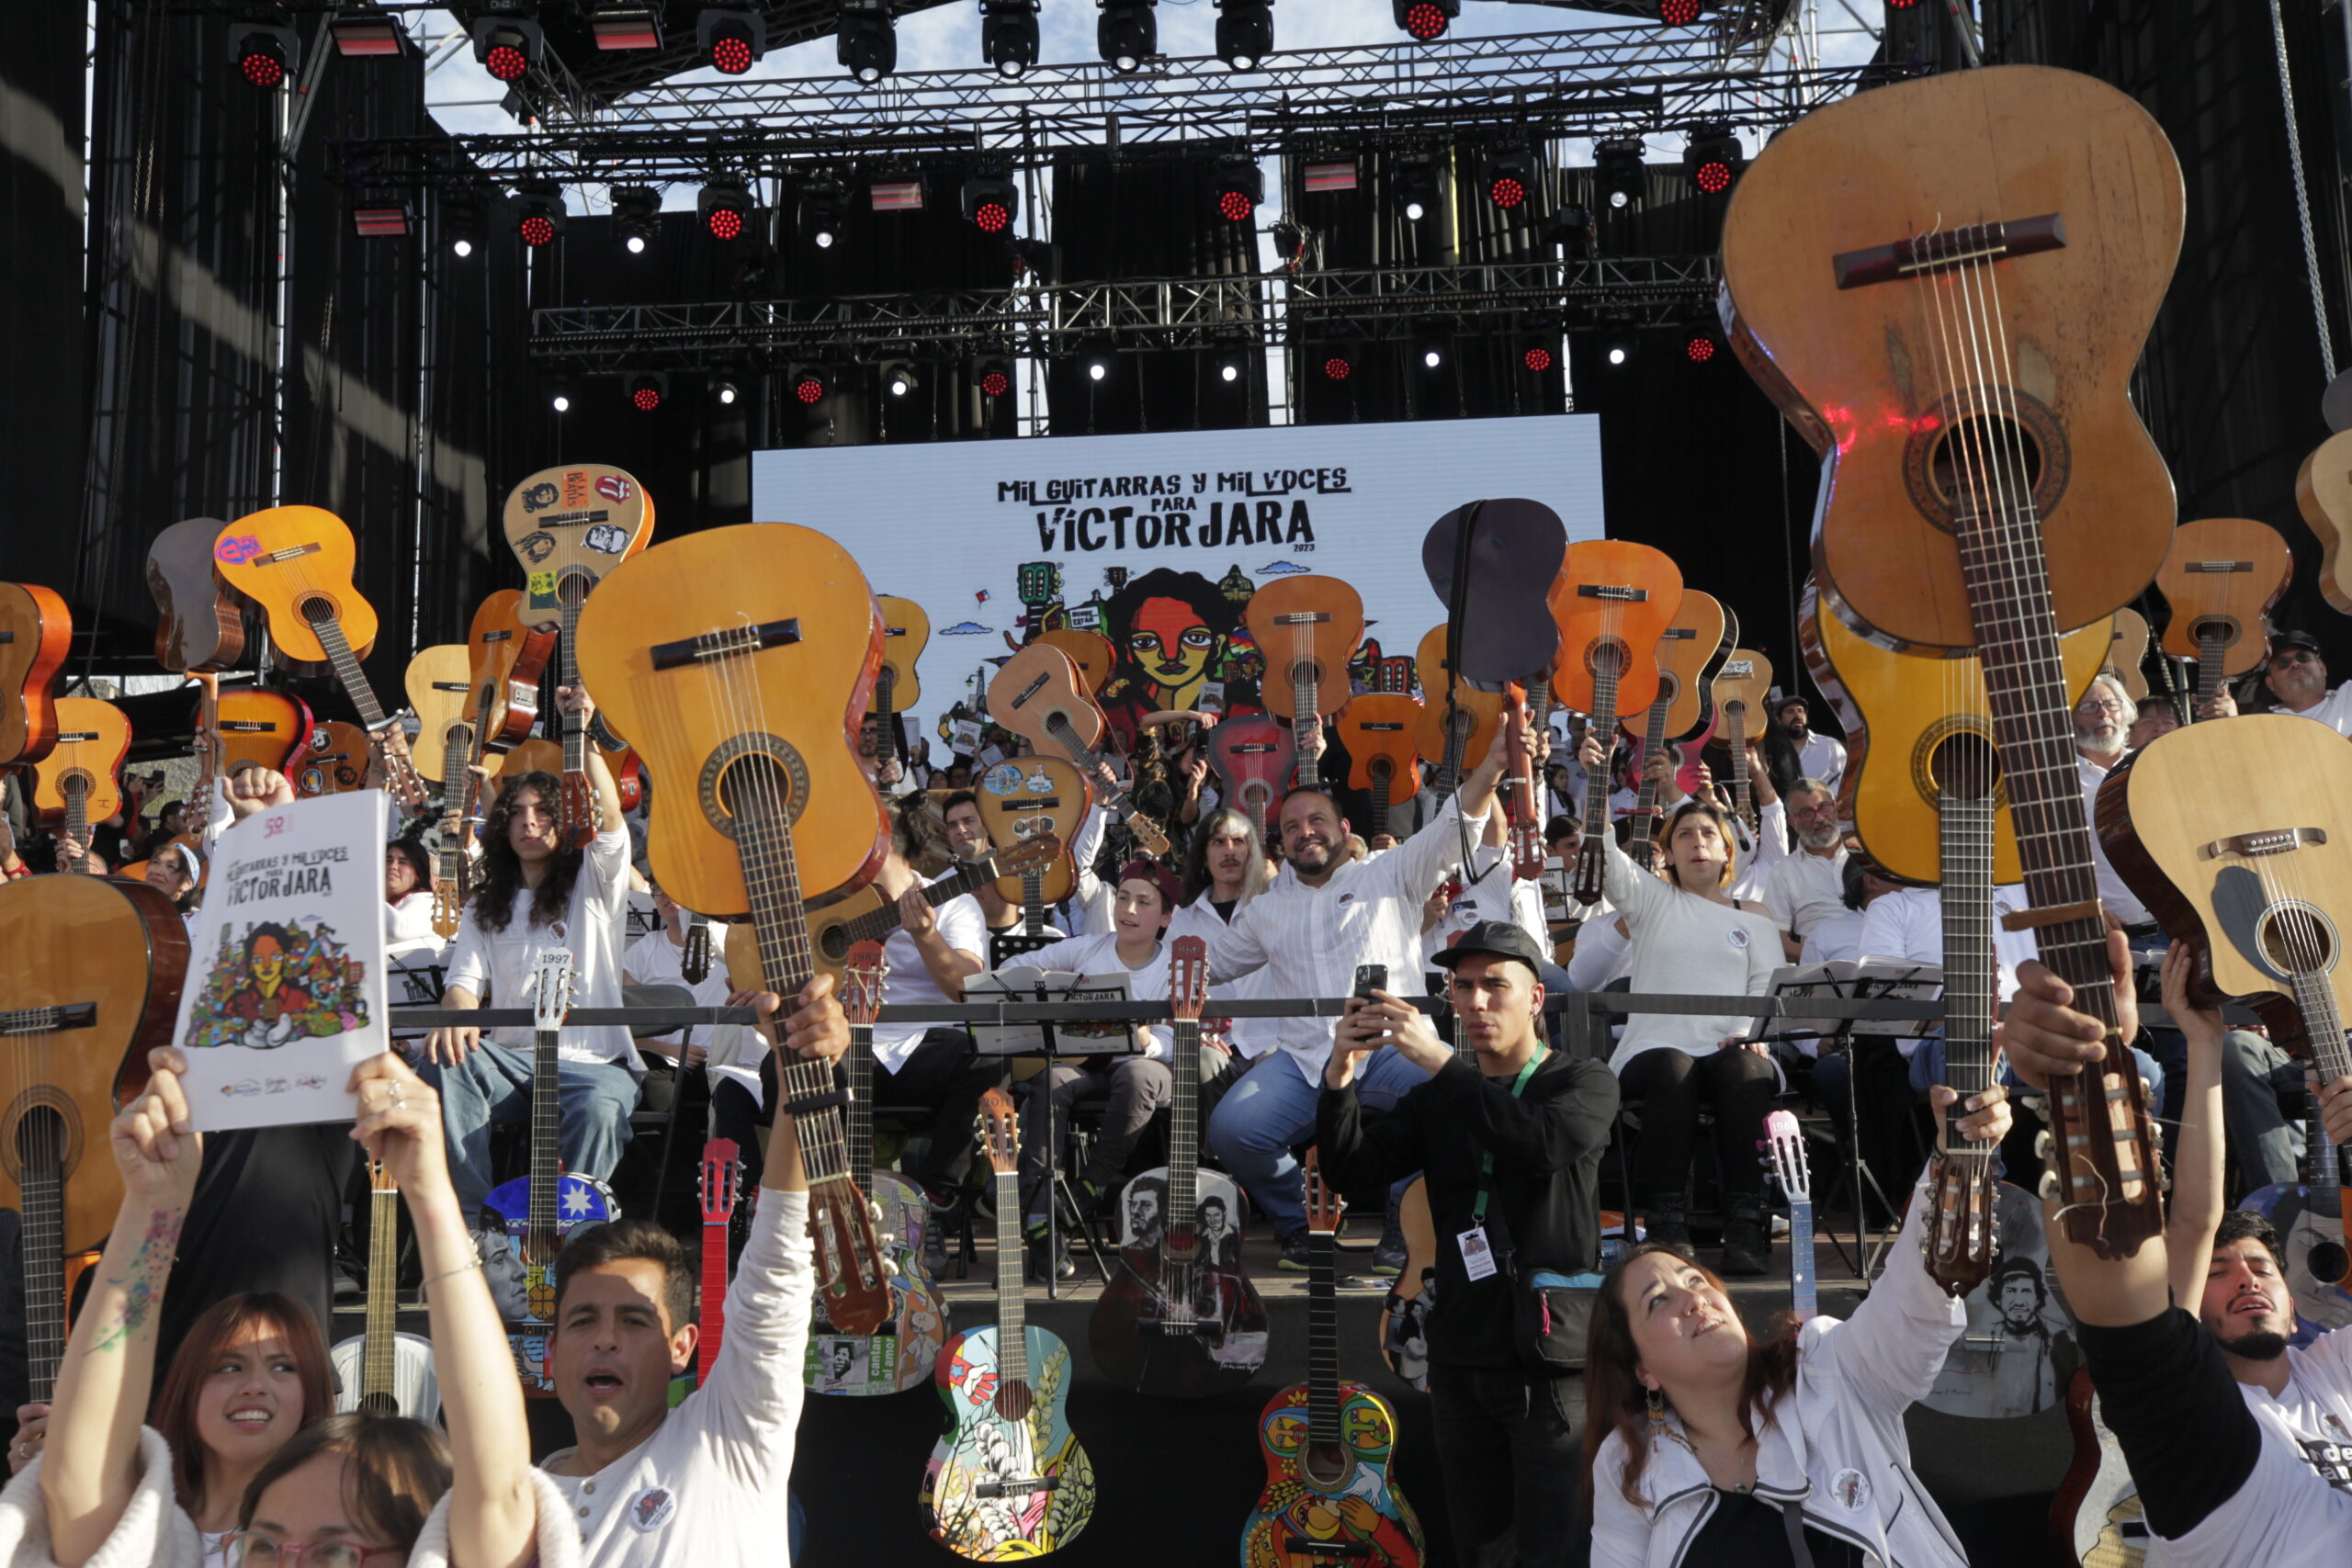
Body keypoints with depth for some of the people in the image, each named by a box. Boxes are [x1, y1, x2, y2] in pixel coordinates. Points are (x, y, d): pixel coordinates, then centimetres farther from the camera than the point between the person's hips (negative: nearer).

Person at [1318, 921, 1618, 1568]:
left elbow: (1544, 1142, -23)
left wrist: (1438, 1060, -28)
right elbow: (1350, 1167, 0)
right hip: (1461, 1362, 5)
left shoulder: (1585, 1082, 0)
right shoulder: (1437, 1101, 12)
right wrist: (1340, 1073, -17)